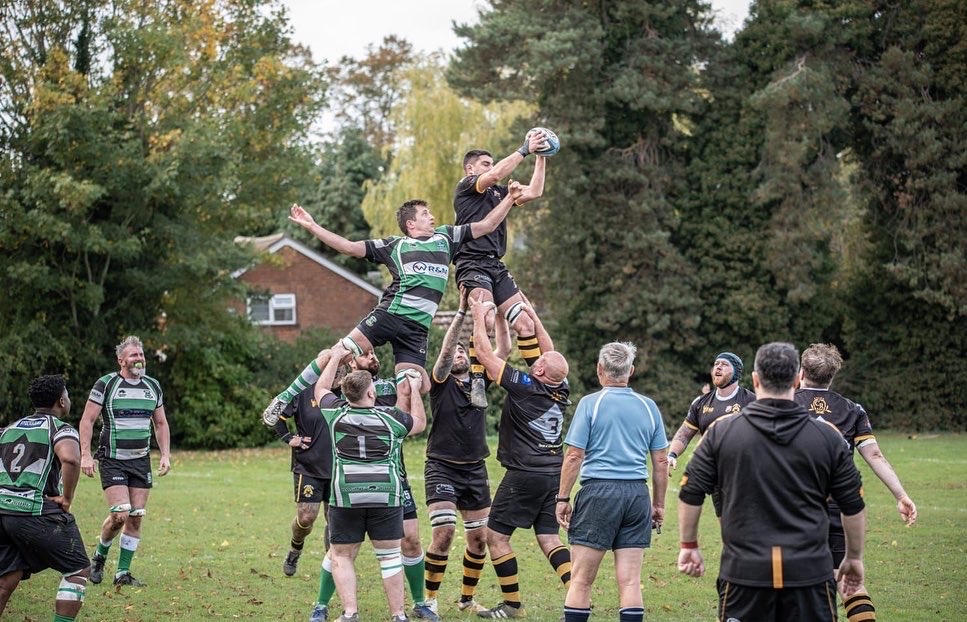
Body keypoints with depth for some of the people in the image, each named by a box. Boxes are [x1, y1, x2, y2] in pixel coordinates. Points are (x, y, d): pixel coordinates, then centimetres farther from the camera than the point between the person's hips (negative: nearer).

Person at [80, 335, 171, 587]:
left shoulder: (153, 386, 10)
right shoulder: (106, 384, -6)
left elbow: (160, 423, 18)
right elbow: (87, 420, -4)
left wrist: (165, 455, 8)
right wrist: (85, 455, -12)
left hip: (141, 461, 5)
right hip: (112, 460, -5)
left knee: (136, 518, 1)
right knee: (119, 514, -16)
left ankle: (123, 572, 10)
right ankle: (99, 557, 11)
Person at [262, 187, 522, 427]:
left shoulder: (446, 237, 22)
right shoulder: (394, 245, 14)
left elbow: (487, 225, 25)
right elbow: (349, 247, 11)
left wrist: (510, 198, 17)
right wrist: (311, 226, 5)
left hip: (418, 327, 3)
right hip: (389, 314, -3)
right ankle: (286, 398, -10)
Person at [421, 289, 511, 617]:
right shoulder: (440, 382, -2)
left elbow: (503, 350, 1)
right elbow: (445, 351, -20)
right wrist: (461, 312, -26)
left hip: (476, 470, 5)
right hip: (442, 467, -5)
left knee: (479, 537, 5)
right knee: (444, 532, -17)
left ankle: (467, 598, 21)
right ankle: (429, 599, -5)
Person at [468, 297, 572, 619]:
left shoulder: (525, 385, -14)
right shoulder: (561, 388, 3)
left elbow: (485, 354, -8)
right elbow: (553, 355, 22)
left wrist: (480, 317, 4)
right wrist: (534, 319, 24)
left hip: (524, 475, -7)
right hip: (553, 475, 7)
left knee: (495, 536, 4)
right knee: (549, 539, 9)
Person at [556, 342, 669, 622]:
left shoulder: (590, 403, -2)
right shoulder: (648, 407, 9)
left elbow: (574, 455, -6)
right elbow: (661, 462, 11)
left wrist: (563, 498, 1)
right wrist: (659, 504, 19)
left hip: (599, 491, -4)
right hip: (637, 494, 4)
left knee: (581, 580, 1)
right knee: (630, 581, 4)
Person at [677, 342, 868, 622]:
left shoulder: (721, 431, -1)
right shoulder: (827, 436, 1)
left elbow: (690, 494, 4)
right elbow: (854, 506, 8)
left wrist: (688, 545, 19)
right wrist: (854, 558, 22)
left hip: (744, 570, 0)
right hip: (809, 571, 0)